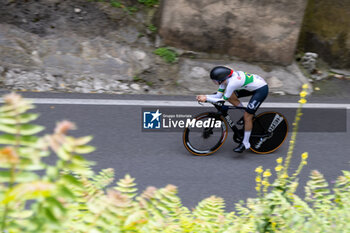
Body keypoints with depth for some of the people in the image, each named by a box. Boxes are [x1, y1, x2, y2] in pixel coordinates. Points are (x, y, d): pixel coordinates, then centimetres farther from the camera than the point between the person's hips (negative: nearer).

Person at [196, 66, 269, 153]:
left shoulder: (232, 83, -31)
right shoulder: (225, 79, -5)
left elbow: (222, 100, -25)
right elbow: (218, 95, -3)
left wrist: (206, 99, -25)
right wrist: (204, 96, -15)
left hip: (262, 89, -9)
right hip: (254, 86, 9)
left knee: (247, 116, -10)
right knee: (230, 96, 0)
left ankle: (245, 143, 3)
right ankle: (246, 114, 16)